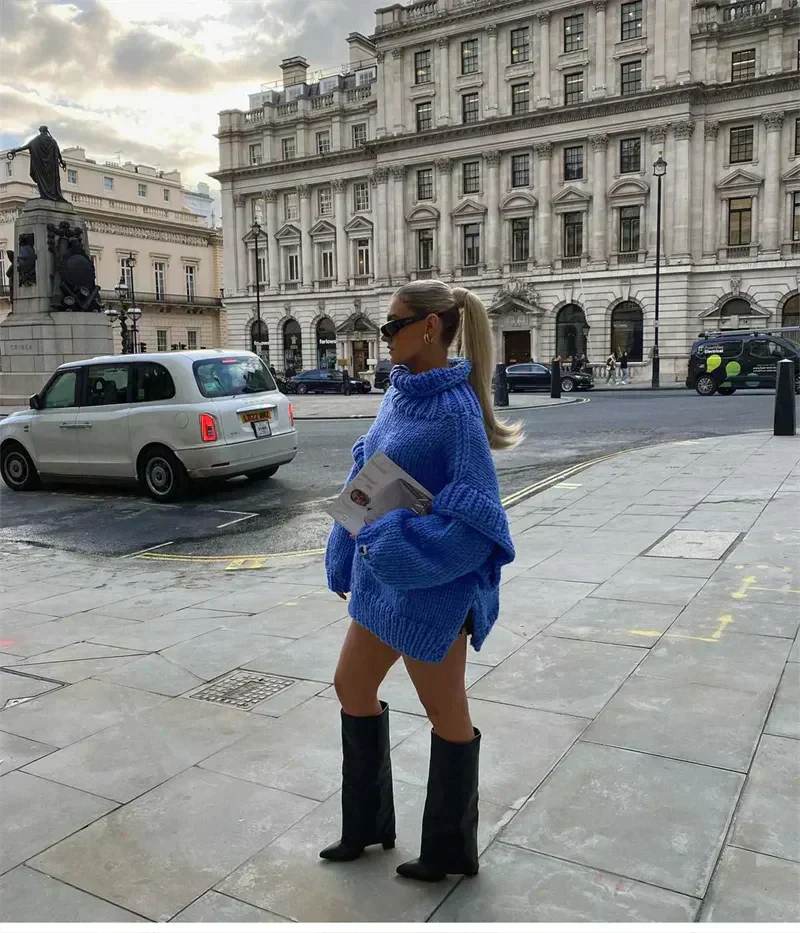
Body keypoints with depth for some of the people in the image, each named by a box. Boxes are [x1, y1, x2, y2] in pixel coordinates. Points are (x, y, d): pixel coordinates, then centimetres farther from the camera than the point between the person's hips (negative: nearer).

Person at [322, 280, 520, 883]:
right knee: (352, 687, 19)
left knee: (446, 715, 10)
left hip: (431, 585, -9)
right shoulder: (400, 394, 5)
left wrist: (393, 546, -22)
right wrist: (348, 556, 13)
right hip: (383, 578, 9)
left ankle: (452, 852, 34)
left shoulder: (455, 410, -21)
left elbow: (473, 516, -24)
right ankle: (368, 825, 40)